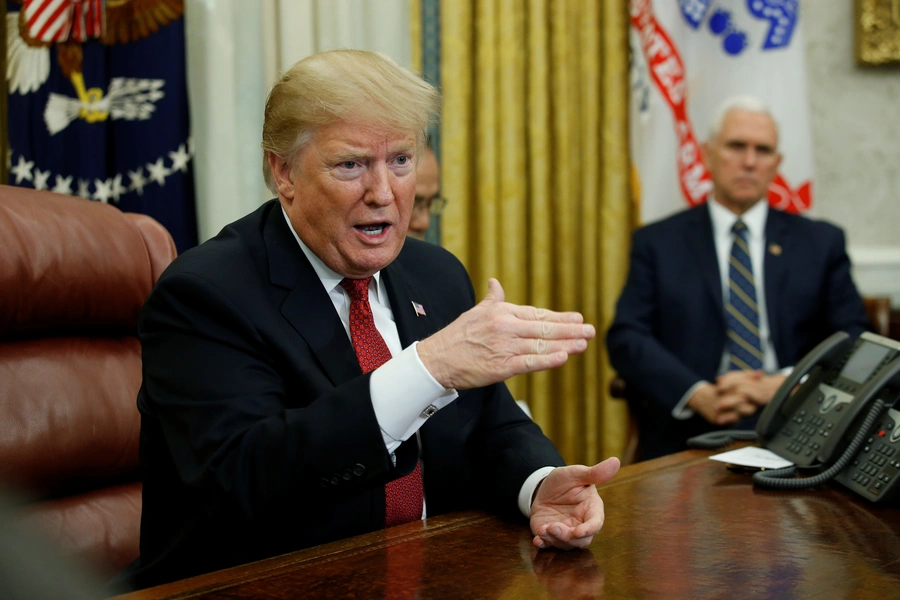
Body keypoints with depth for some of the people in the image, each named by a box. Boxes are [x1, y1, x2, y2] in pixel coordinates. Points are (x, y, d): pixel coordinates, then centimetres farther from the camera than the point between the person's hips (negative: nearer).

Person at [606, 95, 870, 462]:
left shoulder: (821, 242, 15)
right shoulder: (658, 242, 12)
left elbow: (853, 339, 8)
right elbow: (626, 337, 1)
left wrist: (784, 383, -12)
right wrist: (698, 395, -16)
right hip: (686, 437, -1)